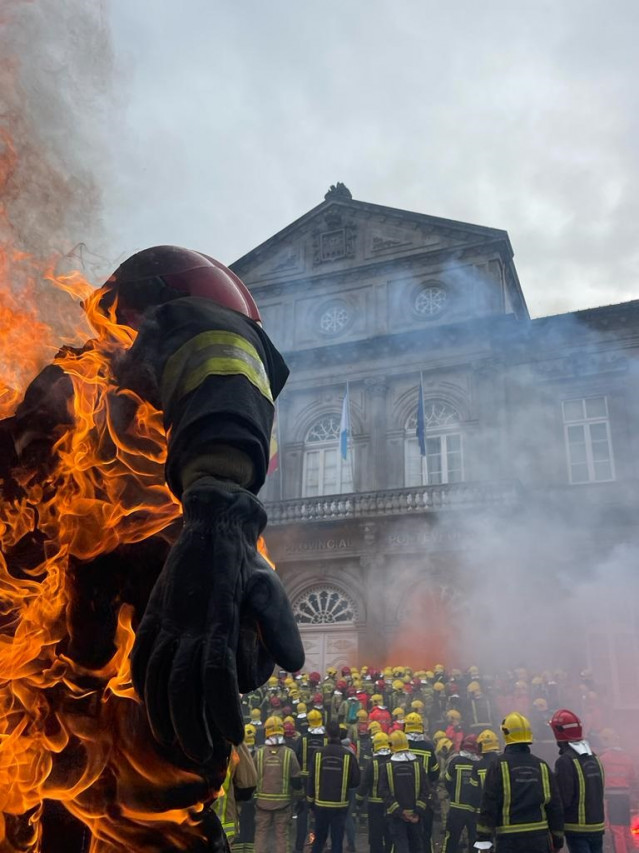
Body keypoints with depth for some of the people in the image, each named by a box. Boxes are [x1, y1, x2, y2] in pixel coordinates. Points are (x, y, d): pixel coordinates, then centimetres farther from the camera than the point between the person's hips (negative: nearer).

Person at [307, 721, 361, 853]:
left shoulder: (319, 753, -7)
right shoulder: (348, 755, -10)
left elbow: (312, 779, -3)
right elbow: (356, 781, -6)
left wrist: (311, 801, 7)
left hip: (321, 804, 1)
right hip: (340, 805, -1)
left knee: (319, 838, 17)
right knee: (337, 839, 7)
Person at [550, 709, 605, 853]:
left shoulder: (565, 761, -18)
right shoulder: (594, 757, 7)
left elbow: (562, 800, -19)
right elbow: (599, 793, 12)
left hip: (577, 829, -7)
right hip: (598, 826, 8)